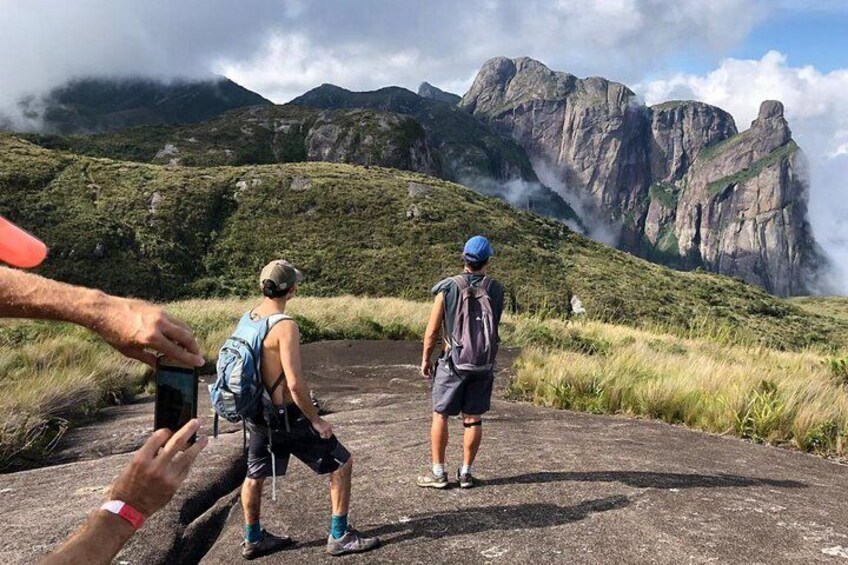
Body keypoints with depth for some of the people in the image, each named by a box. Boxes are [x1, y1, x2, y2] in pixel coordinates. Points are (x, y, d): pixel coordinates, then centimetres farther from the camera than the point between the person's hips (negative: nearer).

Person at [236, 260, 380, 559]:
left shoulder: (247, 319, 1)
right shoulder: (285, 325, -23)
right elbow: (295, 383, -28)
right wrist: (317, 420, -16)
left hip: (258, 414, 8)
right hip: (287, 416, -8)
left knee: (255, 475, 24)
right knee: (342, 463, 7)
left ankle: (253, 540, 40)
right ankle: (339, 537, 15)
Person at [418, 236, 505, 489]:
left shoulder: (448, 288, -11)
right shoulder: (496, 290, -3)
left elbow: (432, 330, -7)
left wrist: (426, 359, 6)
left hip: (453, 362, -2)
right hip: (484, 364, 3)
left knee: (440, 416, 9)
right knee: (473, 419, 11)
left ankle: (438, 473, 13)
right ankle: (466, 472, 18)